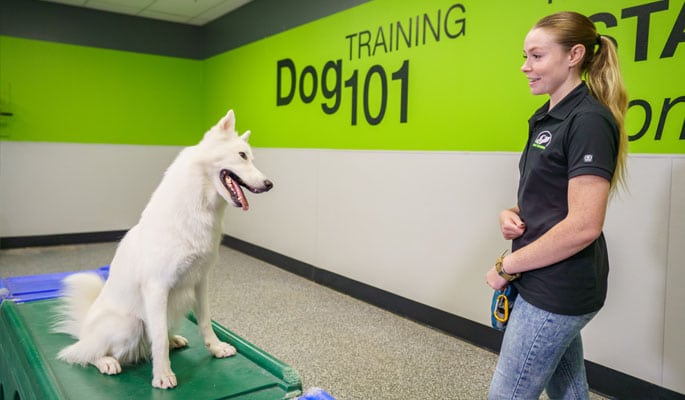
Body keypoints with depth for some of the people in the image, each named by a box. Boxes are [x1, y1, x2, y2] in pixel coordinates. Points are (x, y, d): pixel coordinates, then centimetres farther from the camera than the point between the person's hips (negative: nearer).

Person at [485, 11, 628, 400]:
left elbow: (583, 226, -24)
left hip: (557, 289, -9)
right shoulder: (550, 117, 11)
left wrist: (507, 266, -15)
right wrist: (512, 214, -1)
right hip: (550, 283, 9)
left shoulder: (590, 120, -18)